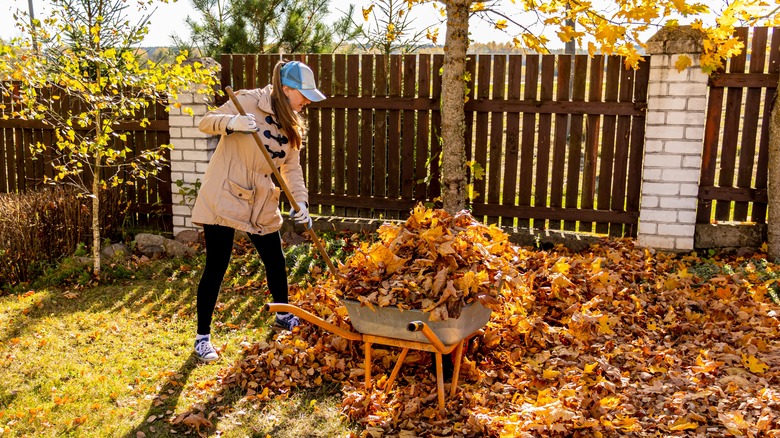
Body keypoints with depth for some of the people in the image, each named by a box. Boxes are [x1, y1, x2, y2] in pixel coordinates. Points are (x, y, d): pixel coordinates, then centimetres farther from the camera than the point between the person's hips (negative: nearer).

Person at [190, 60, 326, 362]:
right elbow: (206, 122, -12)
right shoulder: (249, 101, -12)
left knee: (276, 261, 13)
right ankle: (203, 337, 12)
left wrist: (300, 201, -10)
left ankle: (283, 316, 38)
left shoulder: (292, 123, 8)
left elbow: (292, 167, 6)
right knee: (216, 267, -3)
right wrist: (233, 122, -34)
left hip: (262, 204, 7)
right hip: (224, 197, -6)